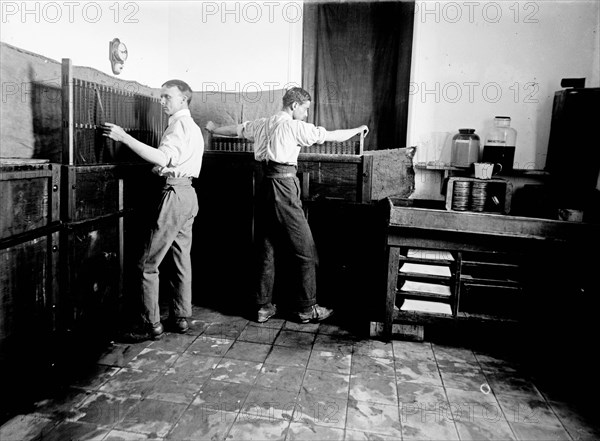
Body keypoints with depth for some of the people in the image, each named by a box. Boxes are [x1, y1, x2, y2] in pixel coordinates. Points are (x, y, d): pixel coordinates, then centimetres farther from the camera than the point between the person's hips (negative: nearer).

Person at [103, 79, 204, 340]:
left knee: (148, 263, -5)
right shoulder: (193, 127, 22)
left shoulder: (180, 124, -10)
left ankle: (152, 325, -1)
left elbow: (163, 158, -25)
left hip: (175, 194, -10)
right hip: (188, 193, 10)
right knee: (182, 258, 13)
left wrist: (124, 137, -23)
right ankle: (181, 317, 20)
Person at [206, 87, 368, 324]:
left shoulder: (261, 124, 15)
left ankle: (263, 307, 20)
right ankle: (307, 308, 10)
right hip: (284, 186, -8)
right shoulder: (295, 126, -5)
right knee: (305, 250, 3)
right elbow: (332, 136, -1)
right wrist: (358, 129, 16)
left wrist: (214, 129, 51)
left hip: (263, 188, 8)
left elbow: (235, 129, 31)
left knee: (265, 250, 13)